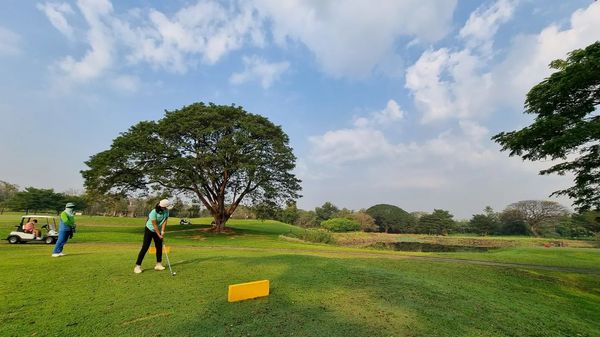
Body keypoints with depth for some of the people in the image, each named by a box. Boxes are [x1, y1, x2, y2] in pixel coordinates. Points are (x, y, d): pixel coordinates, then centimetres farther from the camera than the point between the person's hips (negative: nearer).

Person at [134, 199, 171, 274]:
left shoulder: (166, 211, -13)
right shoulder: (153, 212, -29)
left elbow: (165, 221, -12)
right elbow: (155, 225, -24)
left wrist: (162, 232, -20)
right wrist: (159, 235, -20)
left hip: (158, 231, 6)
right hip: (149, 230, -6)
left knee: (159, 247, 6)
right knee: (145, 248, -8)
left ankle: (158, 265, 16)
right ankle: (137, 266, 1)